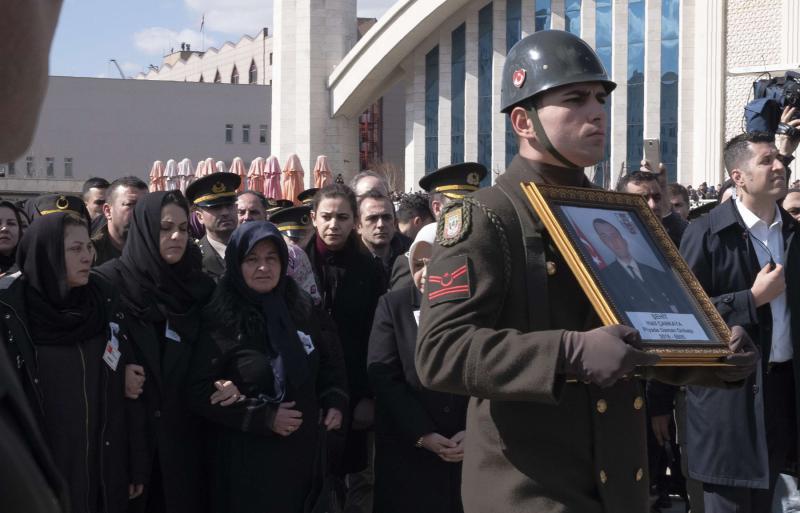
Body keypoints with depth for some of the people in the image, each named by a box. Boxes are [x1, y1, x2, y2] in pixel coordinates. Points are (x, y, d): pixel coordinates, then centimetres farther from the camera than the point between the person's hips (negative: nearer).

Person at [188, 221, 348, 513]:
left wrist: (335, 401, -2)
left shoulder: (300, 308, 3)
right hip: (247, 456, -5)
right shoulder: (223, 320, -11)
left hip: (302, 448, 5)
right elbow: (200, 392, -13)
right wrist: (263, 417, -17)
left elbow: (328, 362, 16)